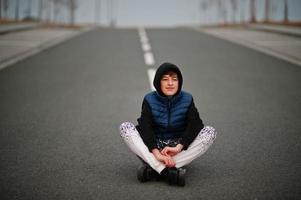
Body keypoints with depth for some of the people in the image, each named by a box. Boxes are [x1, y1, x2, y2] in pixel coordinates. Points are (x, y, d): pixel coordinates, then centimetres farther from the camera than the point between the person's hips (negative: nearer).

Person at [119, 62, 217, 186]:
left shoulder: (187, 100, -2)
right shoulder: (149, 100, -4)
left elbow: (195, 126, -16)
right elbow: (145, 128, -17)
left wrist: (179, 147, -31)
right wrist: (156, 153, -33)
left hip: (179, 148, 1)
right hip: (153, 145, 0)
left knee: (210, 132, -23)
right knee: (125, 127, -23)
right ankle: (169, 171, -37)